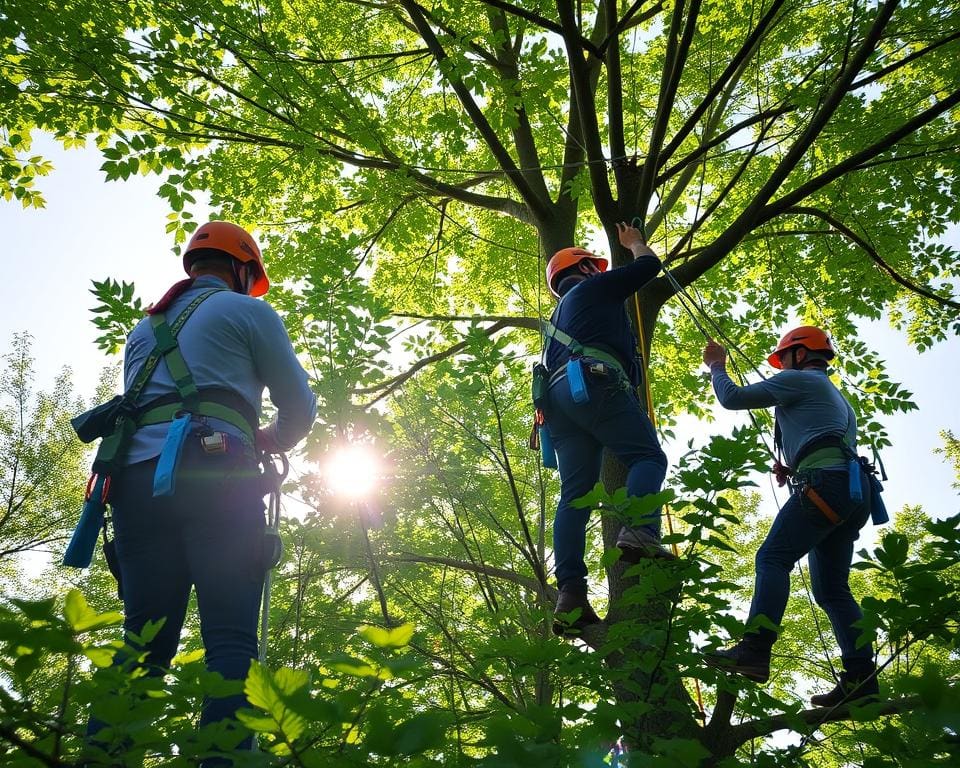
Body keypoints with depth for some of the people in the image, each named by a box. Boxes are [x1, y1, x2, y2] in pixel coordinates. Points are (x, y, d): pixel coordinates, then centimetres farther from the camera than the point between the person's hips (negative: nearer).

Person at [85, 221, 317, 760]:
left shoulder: (145, 327, 30)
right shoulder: (247, 311, 13)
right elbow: (301, 407, 10)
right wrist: (270, 442, 32)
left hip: (138, 477, 6)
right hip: (215, 477, -5)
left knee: (143, 642, 5)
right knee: (230, 641, -9)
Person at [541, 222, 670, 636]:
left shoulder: (559, 316, 39)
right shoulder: (595, 287, 19)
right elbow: (650, 265, 26)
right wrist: (634, 242, 44)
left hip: (560, 394, 7)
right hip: (594, 383, -6)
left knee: (575, 494, -6)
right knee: (647, 456, -13)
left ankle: (570, 594, -20)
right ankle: (639, 531, -42)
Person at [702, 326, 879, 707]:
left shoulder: (798, 379, 7)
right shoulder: (834, 395, 36)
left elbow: (732, 398, 5)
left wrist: (716, 366, 22)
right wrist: (794, 470, 25)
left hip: (825, 482, -9)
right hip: (855, 491, 9)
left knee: (773, 558, -17)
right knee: (831, 587, 7)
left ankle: (755, 650, -29)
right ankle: (861, 677, -1)